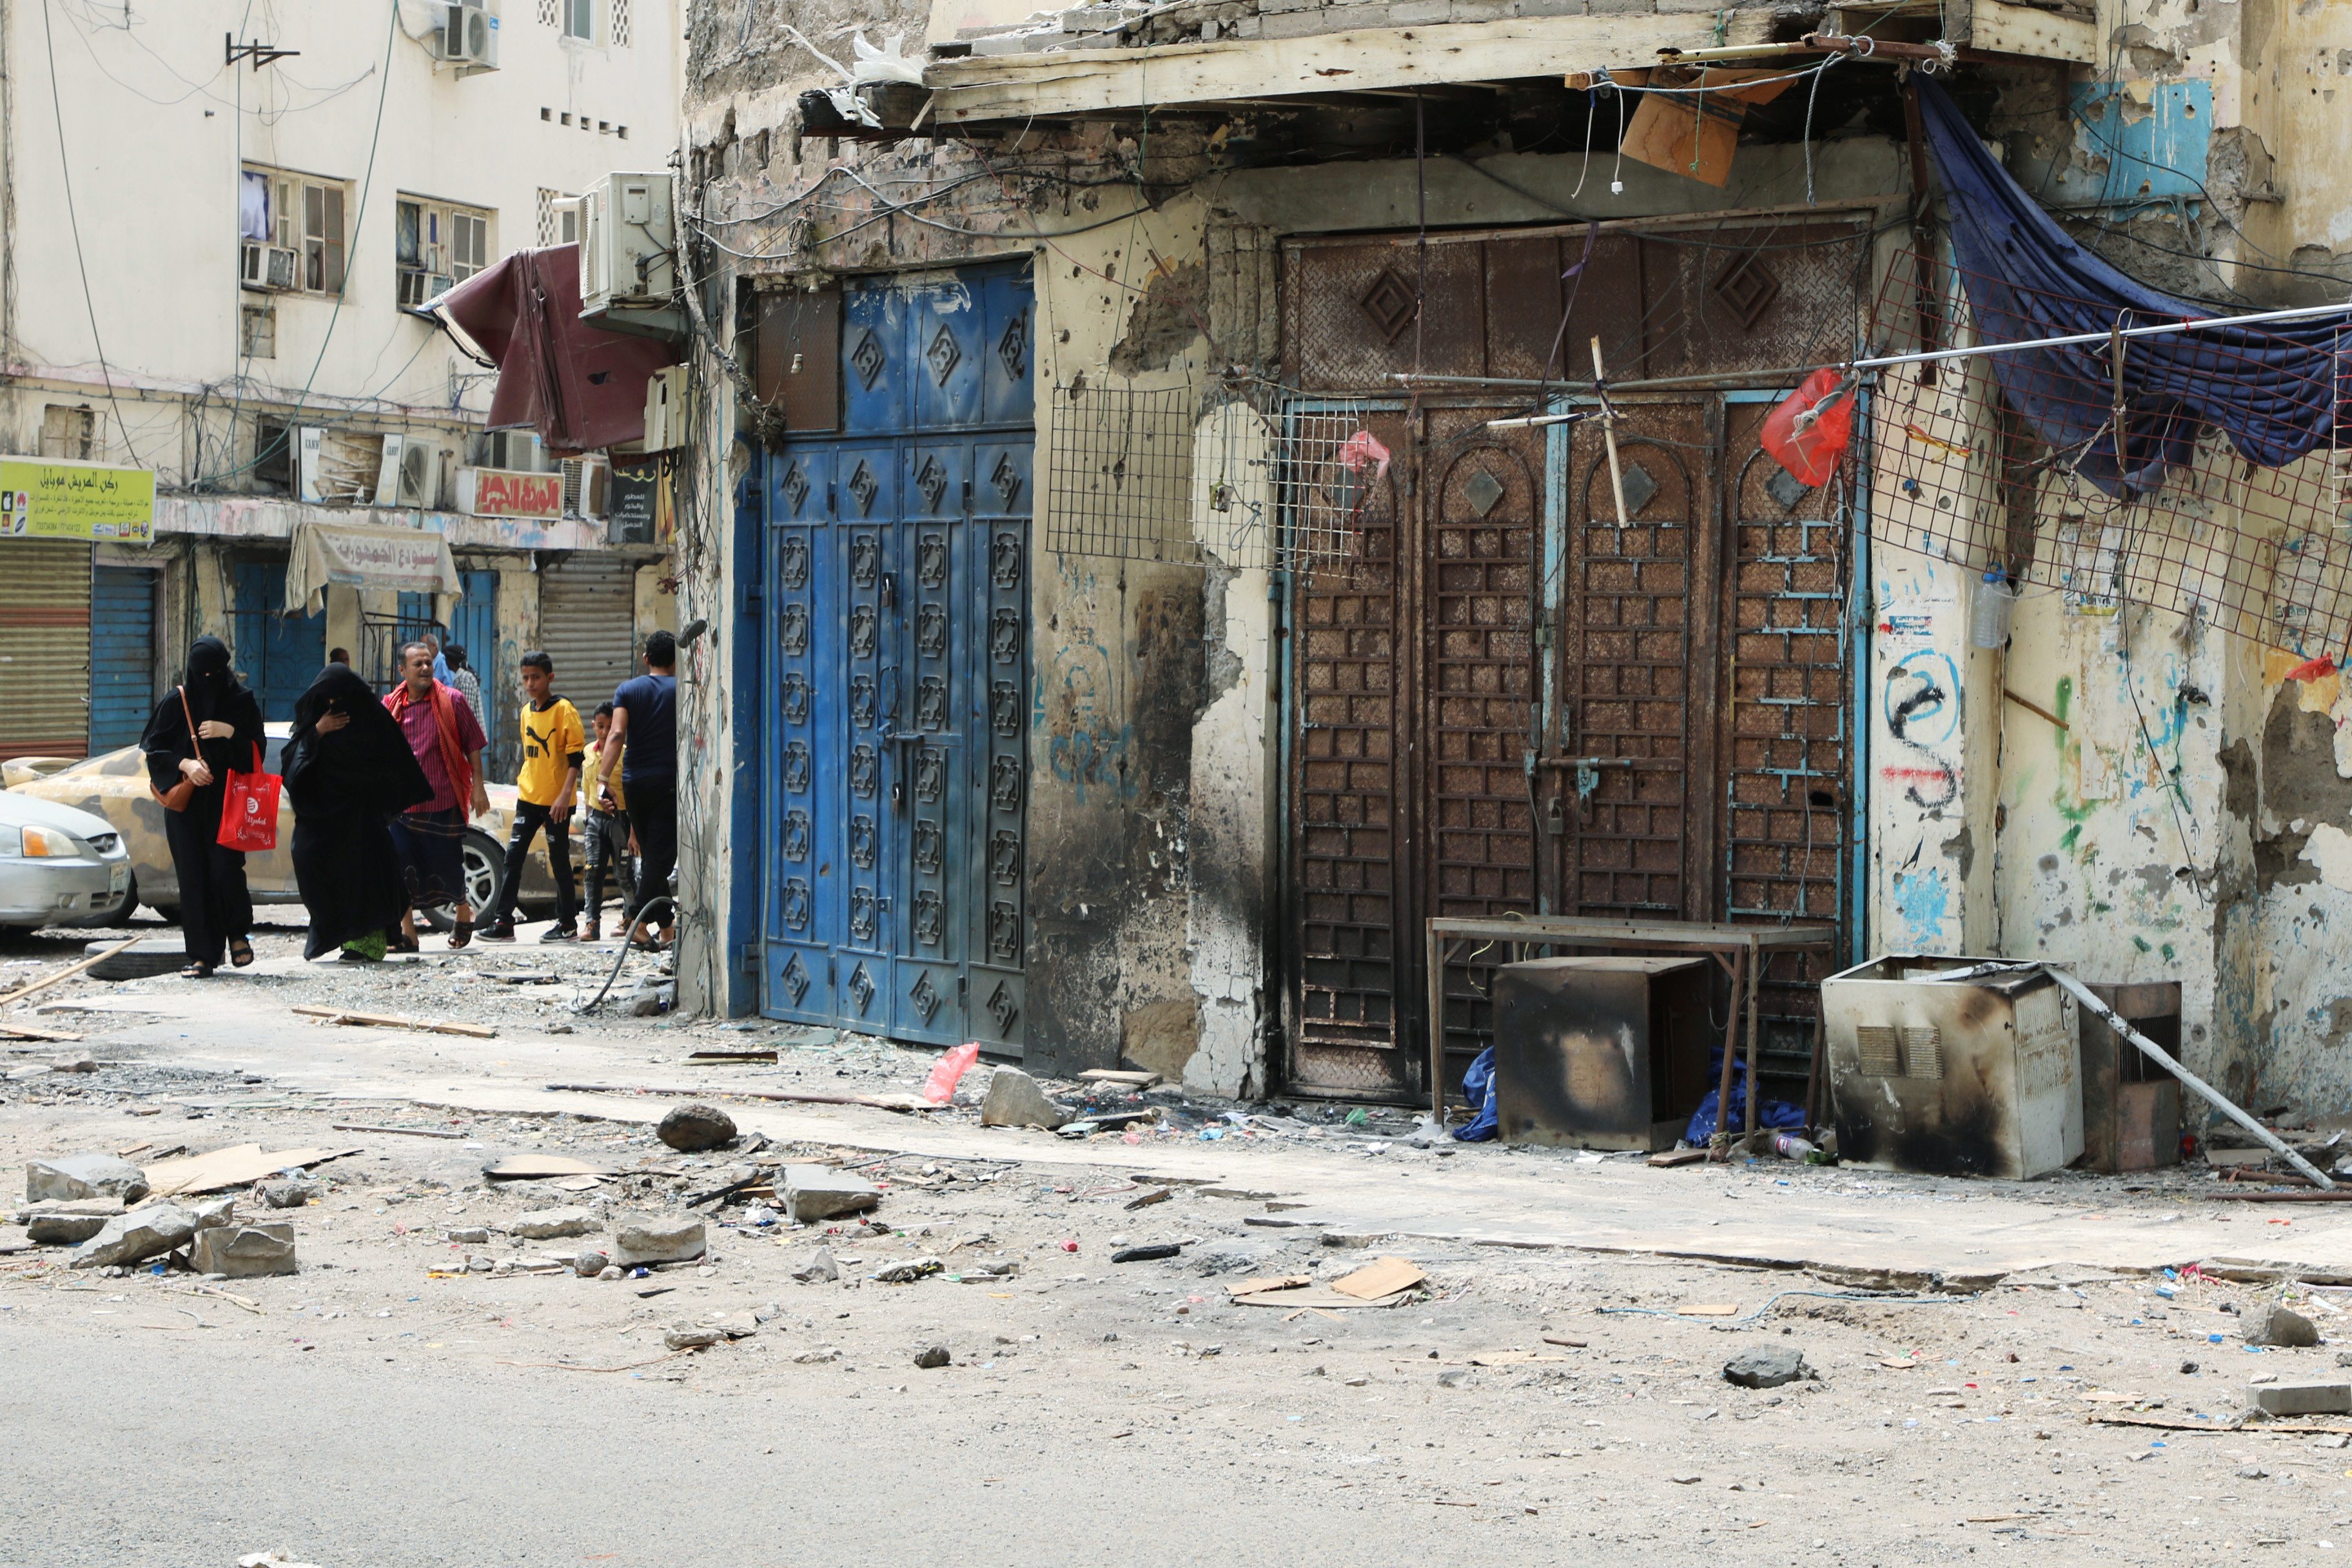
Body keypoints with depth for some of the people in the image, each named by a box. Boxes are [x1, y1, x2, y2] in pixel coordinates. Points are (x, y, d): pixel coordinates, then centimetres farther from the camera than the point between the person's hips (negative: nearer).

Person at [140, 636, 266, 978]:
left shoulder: (242, 699, 2)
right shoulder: (177, 701, 2)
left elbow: (257, 749, 3)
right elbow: (153, 748, 2)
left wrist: (230, 732, -15)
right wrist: (184, 764, -15)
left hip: (227, 803, -1)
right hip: (186, 805, 1)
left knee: (225, 868, -13)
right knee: (193, 876, -2)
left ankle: (239, 932, 13)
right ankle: (202, 955, 3)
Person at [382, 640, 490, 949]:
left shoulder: (452, 702, -1)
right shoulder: (391, 707, 6)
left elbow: (473, 745, 2)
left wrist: (478, 787, -3)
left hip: (444, 804, -2)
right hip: (402, 805, 2)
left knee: (448, 867, 7)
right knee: (400, 869, -6)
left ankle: (464, 913, 35)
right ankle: (407, 933, 1)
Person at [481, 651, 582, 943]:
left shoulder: (563, 710, -10)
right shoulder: (527, 711, 11)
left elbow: (576, 756, -13)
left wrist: (565, 794, -20)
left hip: (556, 801, -6)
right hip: (528, 798, 6)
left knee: (559, 860, 1)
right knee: (513, 856, 0)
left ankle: (567, 924, 11)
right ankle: (503, 921, 0)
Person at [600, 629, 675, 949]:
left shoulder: (628, 689, 4)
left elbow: (618, 733, -10)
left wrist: (604, 774, -14)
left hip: (635, 782, 3)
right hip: (670, 781, -3)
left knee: (651, 854, 14)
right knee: (661, 854, -5)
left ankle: (667, 925, 18)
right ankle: (638, 920, -18)